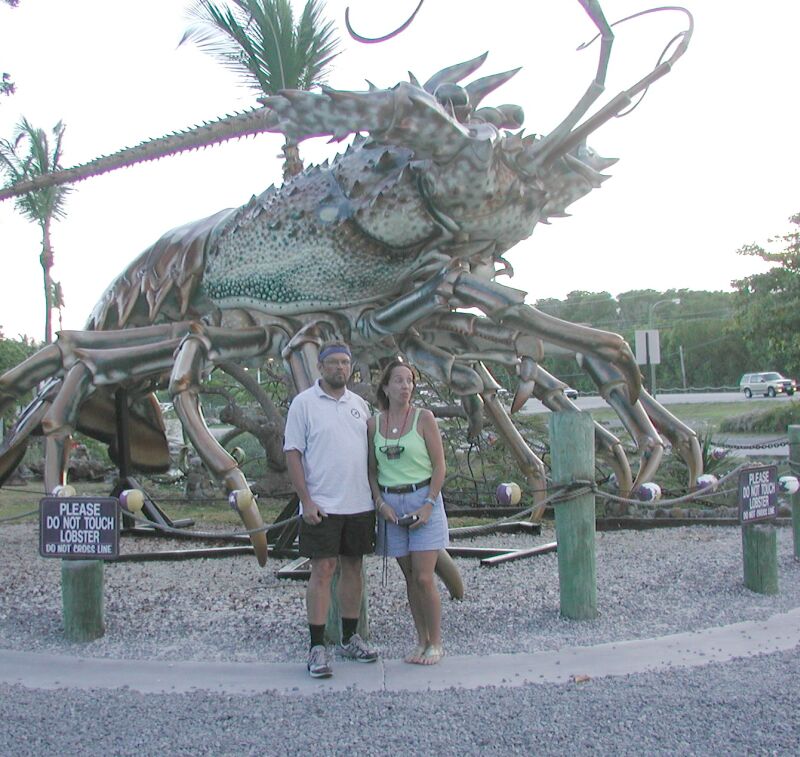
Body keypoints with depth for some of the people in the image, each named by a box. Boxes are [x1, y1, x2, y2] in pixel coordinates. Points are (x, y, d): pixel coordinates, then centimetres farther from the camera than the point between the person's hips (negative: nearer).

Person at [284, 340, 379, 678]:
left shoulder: (359, 404, 11)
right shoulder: (304, 403, -4)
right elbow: (293, 453, -7)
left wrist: (375, 494, 11)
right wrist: (306, 500, -13)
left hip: (360, 503, 5)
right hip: (322, 505, -5)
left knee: (353, 568, 11)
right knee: (323, 571, -4)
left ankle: (349, 638, 23)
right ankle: (318, 647, 3)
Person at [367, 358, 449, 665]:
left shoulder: (424, 418, -4)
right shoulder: (374, 424, 4)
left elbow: (439, 465, -5)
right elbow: (372, 470, 9)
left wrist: (428, 505, -13)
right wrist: (380, 502, -5)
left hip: (423, 499, -3)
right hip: (390, 504, 3)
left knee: (424, 578, -6)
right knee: (410, 577, 9)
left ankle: (436, 643, 11)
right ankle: (421, 640, 21)